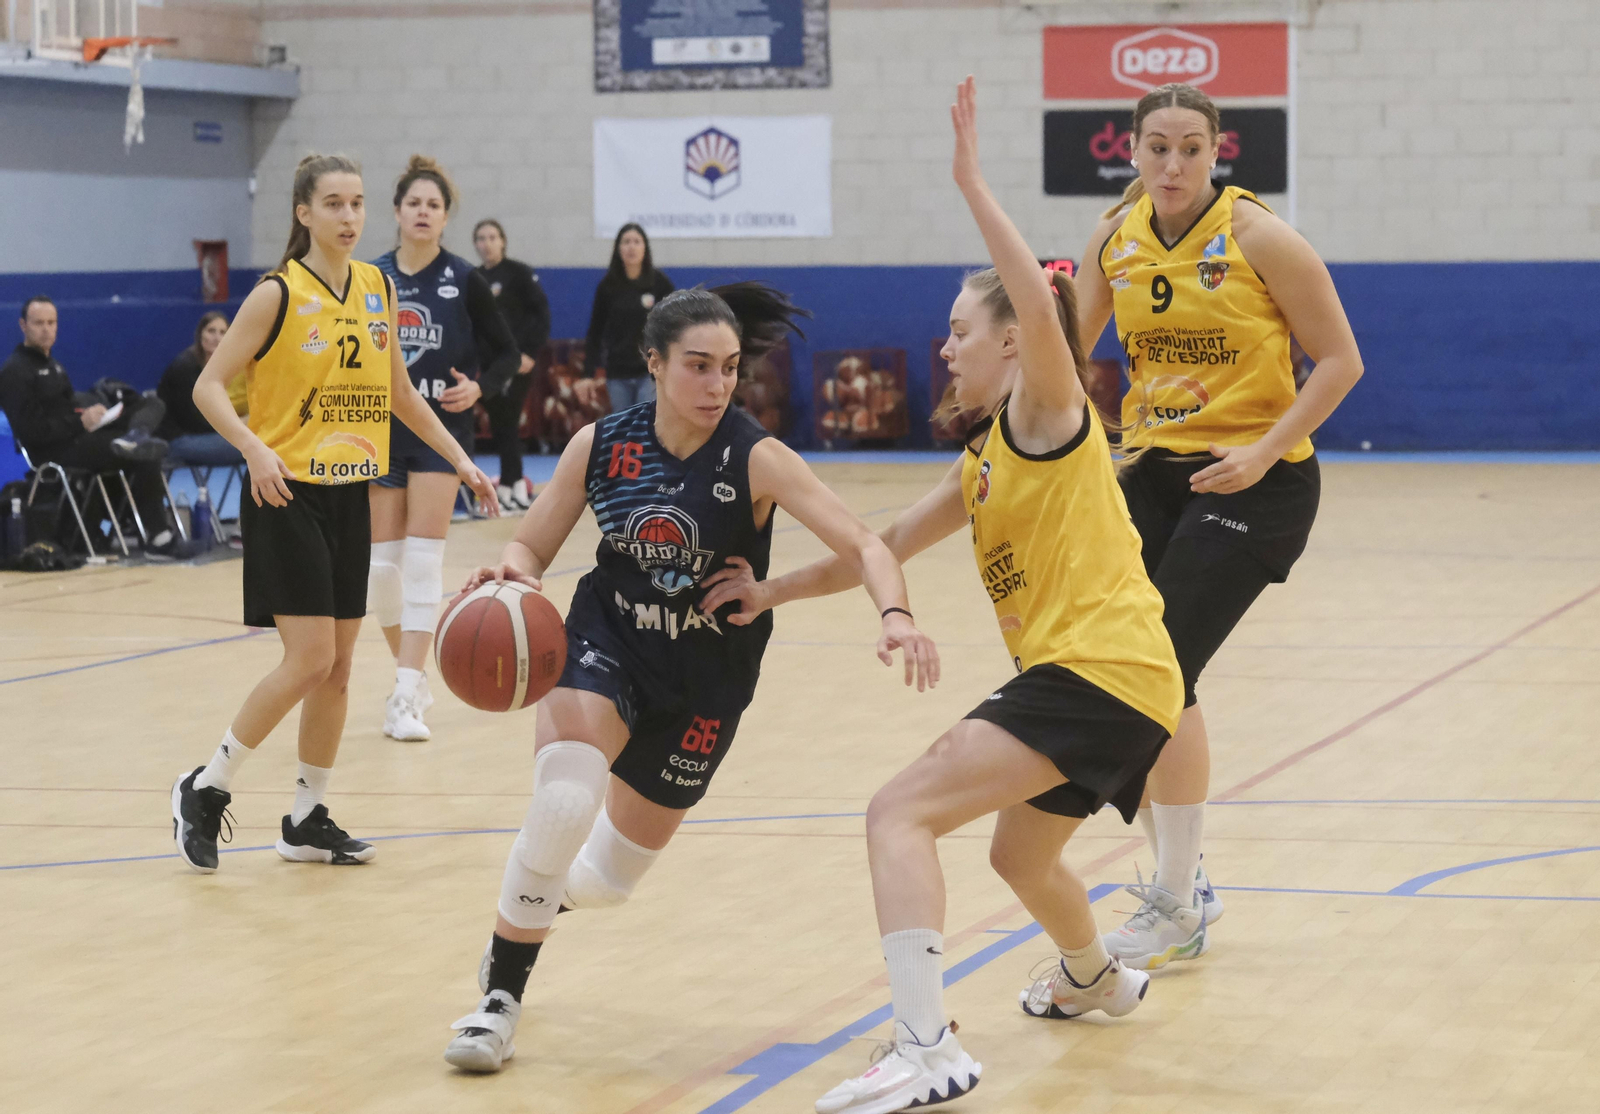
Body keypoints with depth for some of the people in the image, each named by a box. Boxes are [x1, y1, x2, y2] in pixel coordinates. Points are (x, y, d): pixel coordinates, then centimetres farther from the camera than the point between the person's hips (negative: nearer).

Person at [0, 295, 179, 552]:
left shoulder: (52, 365, 23)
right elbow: (30, 431, -16)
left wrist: (91, 411, -4)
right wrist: (80, 422, -22)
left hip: (81, 433, 9)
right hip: (55, 452, -9)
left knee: (152, 405, -4)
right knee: (146, 456, -24)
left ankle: (136, 437, -40)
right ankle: (159, 536, -21)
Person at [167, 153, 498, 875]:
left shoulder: (377, 290, 7)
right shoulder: (278, 294, -10)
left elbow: (398, 394, 18)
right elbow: (209, 386, -10)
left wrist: (460, 460, 14)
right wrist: (254, 449, -25)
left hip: (350, 493, 6)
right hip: (287, 493, -6)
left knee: (338, 665, 7)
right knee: (309, 659, -13)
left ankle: (307, 821, 18)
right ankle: (206, 789, 3)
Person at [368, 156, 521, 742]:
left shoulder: (464, 281, -3)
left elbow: (506, 352, 4)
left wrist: (478, 387, -13)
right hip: (380, 430, 2)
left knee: (423, 557, -9)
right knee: (382, 563, 3)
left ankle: (406, 696, -12)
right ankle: (409, 670, 24)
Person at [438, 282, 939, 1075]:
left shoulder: (755, 459, -19)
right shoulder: (600, 445, -11)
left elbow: (860, 545, -26)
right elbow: (530, 546, -2)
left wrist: (895, 614, -46)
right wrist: (511, 573, -26)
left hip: (704, 679, 0)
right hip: (606, 643, 0)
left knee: (611, 873, 12)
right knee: (564, 800, -29)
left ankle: (535, 900, 50)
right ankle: (500, 998, -13)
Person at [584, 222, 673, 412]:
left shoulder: (660, 282, -1)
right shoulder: (608, 286, 4)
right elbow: (595, 331, 8)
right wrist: (588, 373, 3)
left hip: (650, 373, -2)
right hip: (618, 374, 2)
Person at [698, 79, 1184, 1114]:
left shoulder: (1047, 413, -6)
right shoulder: (983, 464, 19)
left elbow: (1039, 303, -26)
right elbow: (883, 547, 25)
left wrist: (972, 182, -23)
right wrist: (776, 590, 20)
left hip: (1098, 672, -10)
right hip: (1110, 682, 10)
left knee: (902, 811, -18)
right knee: (1022, 854, 34)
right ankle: (1097, 979, 62)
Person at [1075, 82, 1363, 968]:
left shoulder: (1257, 237, -13)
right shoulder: (1116, 238, 2)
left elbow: (1339, 361, -10)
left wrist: (1263, 452, -18)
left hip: (1253, 480, -6)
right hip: (1154, 471, 6)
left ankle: (1178, 911, -1)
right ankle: (1181, 882, 19)